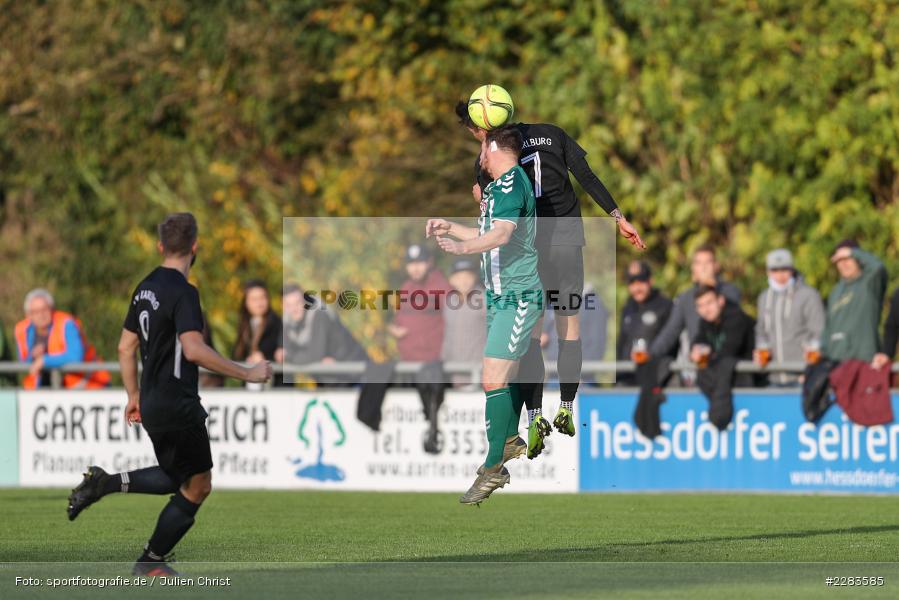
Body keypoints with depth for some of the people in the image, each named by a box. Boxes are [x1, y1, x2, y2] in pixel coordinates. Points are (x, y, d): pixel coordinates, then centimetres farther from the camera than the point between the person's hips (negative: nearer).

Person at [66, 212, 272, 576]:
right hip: (178, 407, -9)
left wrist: (134, 395, 26)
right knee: (197, 487, 5)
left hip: (152, 405, 9)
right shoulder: (183, 292, -18)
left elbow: (125, 347, 16)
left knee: (178, 479, 23)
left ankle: (107, 483, 8)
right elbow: (194, 350, -30)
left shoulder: (145, 288, 9)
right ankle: (151, 562, 10)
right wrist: (246, 374, -26)